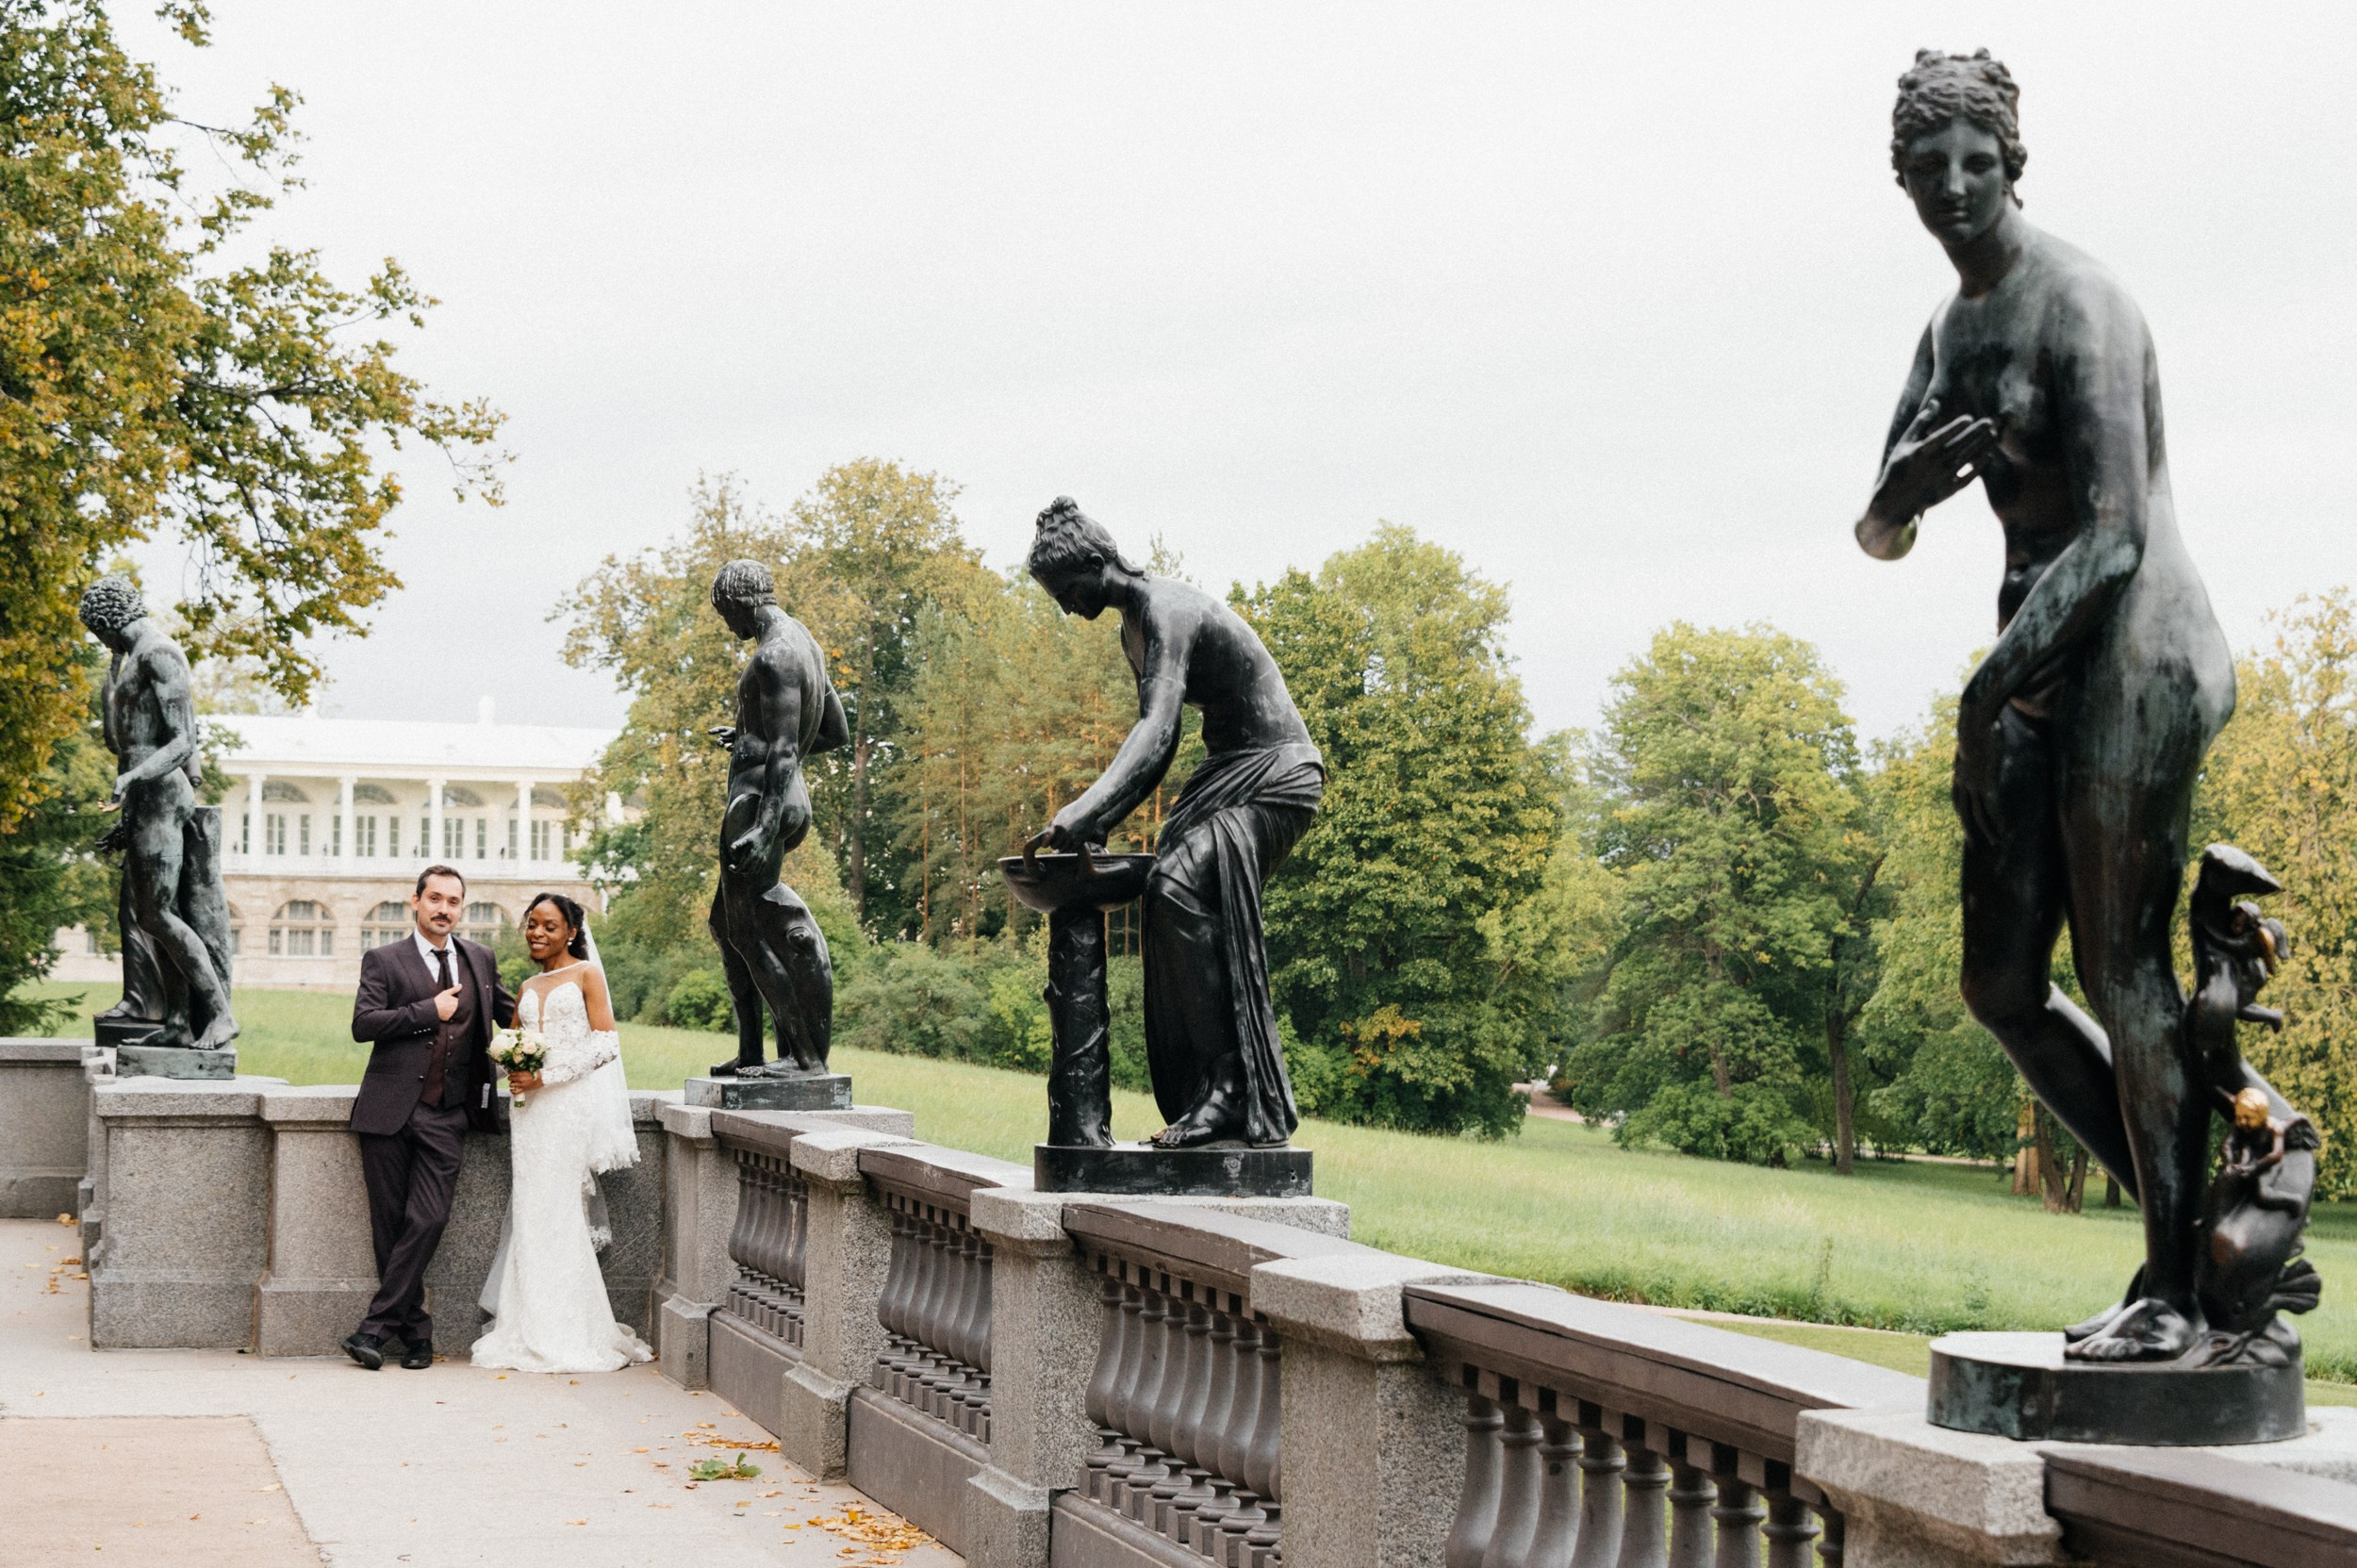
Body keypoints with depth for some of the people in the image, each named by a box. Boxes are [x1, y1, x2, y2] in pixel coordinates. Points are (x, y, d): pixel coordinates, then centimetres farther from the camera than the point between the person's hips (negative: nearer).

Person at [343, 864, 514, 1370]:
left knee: (427, 1220, -11)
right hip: (391, 1110, -2)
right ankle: (415, 1329, 11)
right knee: (389, 1226, 0)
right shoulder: (383, 960, 4)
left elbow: (510, 1012, 29)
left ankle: (377, 1325, -8)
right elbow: (363, 1024, -9)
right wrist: (430, 1011, -12)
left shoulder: (480, 959, 15)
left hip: (447, 1117, 2)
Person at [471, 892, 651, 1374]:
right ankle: (532, 1333, 3)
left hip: (571, 1105, -5)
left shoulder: (585, 974, 2)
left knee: (559, 1213, -7)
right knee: (532, 1213, 0)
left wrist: (545, 1076, -13)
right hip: (530, 1109, 5)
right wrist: (514, 1065, 0)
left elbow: (606, 1042, -6)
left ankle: (567, 1337, -2)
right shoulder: (527, 988, 20)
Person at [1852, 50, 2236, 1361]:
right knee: (2003, 986, 9)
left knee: (2126, 973, -9)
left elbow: (2116, 537, -22)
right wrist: (1906, 490, -6)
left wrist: (1992, 687, -27)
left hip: (2137, 653, -9)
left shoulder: (2082, 308, -14)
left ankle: (2184, 1289, -2)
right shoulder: (1950, 333, 15)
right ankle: (2187, 1227, 20)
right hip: (2039, 661, 9)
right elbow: (1879, 539, 18)